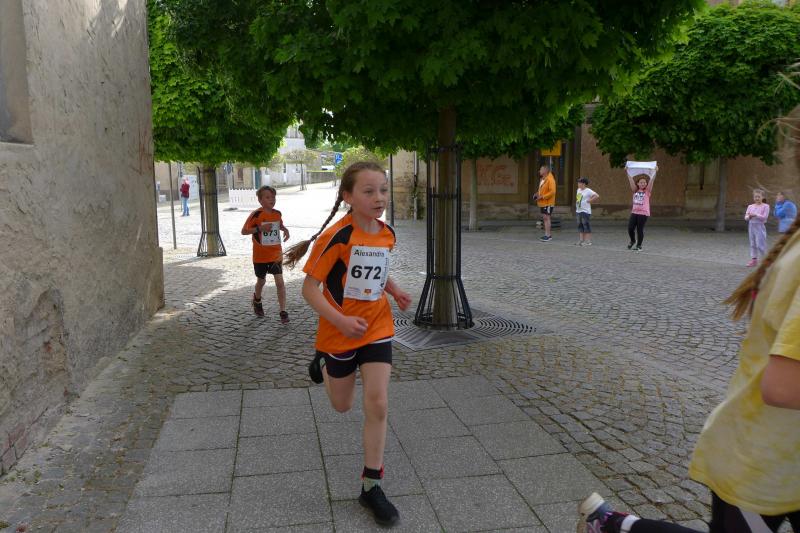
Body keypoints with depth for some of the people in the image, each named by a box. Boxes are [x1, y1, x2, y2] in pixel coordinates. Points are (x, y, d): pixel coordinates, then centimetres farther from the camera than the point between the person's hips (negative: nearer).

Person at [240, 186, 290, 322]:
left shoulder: (277, 213, 0)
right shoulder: (256, 214, -14)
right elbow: (244, 231, -12)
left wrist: (285, 229, -1)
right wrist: (259, 228, -25)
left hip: (275, 254, 2)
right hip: (260, 256, -2)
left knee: (280, 281, -8)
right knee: (261, 281, 17)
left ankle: (283, 312, -3)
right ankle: (257, 300, 49)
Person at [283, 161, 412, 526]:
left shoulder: (387, 234, -3)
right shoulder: (336, 237, -21)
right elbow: (309, 289, -19)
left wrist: (395, 292, 1)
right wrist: (340, 320, -32)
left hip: (377, 329, 3)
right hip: (340, 332, -3)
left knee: (378, 404, -6)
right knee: (342, 406, 16)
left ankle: (371, 486, 9)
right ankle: (323, 363, 50)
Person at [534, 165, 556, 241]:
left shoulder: (550, 180, -15)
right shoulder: (542, 179, 14)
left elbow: (552, 192, -21)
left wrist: (542, 197, -21)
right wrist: (537, 194, 9)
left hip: (548, 203, -9)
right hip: (542, 203, 9)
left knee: (546, 218, -9)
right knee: (544, 218, 11)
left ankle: (548, 235, -7)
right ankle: (547, 234, 18)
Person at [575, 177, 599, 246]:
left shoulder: (588, 191, -11)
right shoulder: (578, 190, 14)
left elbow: (597, 196, -18)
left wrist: (590, 201, -14)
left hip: (585, 211, -9)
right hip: (578, 211, 9)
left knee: (586, 226, -6)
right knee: (580, 226, 10)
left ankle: (588, 241, -2)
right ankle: (581, 240, 15)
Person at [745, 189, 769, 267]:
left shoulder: (765, 206, -3)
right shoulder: (750, 206, 11)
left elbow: (765, 217, -12)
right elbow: (746, 217, 7)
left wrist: (755, 215, -21)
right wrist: (749, 216, -15)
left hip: (760, 226, -5)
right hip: (751, 226, 5)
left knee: (760, 244, -8)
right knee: (753, 244, 8)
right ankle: (753, 259, 13)